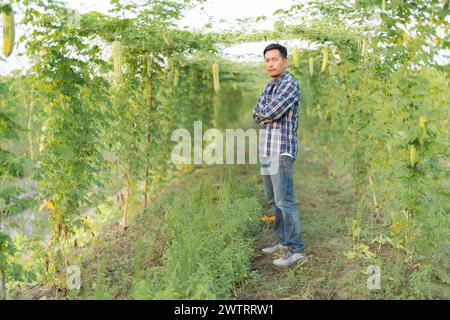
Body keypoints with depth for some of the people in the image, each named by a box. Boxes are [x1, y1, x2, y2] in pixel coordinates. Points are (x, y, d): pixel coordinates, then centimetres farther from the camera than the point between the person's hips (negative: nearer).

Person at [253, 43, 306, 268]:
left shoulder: (290, 85, -10)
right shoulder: (269, 86, 18)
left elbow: (269, 113, -20)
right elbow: (257, 116, 8)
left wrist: (264, 112, 1)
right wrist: (267, 114, -10)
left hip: (281, 151, -9)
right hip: (267, 150, 9)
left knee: (284, 201, -10)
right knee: (273, 200, 13)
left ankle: (296, 250, -6)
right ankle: (282, 241, 23)